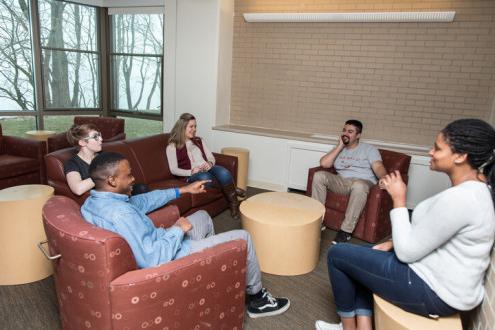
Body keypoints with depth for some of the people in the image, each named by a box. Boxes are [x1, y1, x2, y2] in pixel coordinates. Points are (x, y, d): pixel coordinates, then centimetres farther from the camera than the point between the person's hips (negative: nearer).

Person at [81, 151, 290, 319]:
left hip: (157, 246, 10)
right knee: (242, 238, -1)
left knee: (202, 216, 29)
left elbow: (142, 201, 8)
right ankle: (257, 299, 21)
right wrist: (178, 229, -20)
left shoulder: (92, 202, -2)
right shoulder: (120, 213, -34)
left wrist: (183, 190, 9)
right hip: (171, 259, -10)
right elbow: (154, 261, -35)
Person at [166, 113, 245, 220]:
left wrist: (209, 164, -7)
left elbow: (211, 157, 18)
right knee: (204, 177, -40)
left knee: (224, 173, -32)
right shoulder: (172, 146, 6)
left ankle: (233, 203, -19)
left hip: (207, 169, 4)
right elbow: (174, 170, -2)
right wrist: (191, 172, -18)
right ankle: (233, 190, -18)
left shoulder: (198, 141, 23)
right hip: (192, 175, -4)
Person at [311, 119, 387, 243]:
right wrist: (340, 146, 2)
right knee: (319, 175, -22)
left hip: (363, 181, -4)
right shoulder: (338, 149, 19)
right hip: (341, 182, 4)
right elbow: (324, 163, 1)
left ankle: (346, 231, -32)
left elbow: (378, 167, -8)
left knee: (358, 186, -41)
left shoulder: (369, 149, 10)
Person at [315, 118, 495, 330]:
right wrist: (395, 242, 6)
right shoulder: (477, 188, 2)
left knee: (337, 255, 1)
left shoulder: (458, 198, -29)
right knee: (359, 256, 22)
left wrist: (398, 199, -17)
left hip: (434, 291, -10)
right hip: (436, 274, 10)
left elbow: (406, 252, -22)